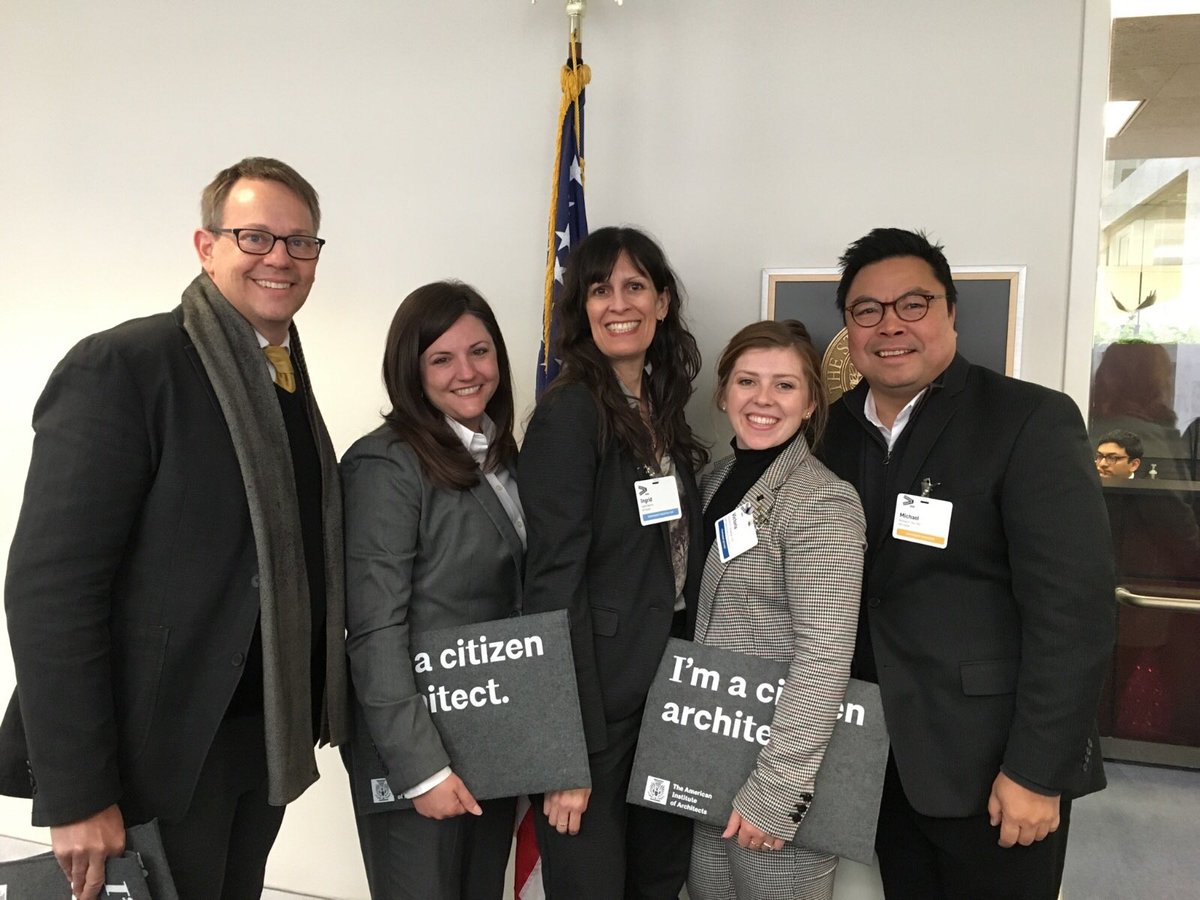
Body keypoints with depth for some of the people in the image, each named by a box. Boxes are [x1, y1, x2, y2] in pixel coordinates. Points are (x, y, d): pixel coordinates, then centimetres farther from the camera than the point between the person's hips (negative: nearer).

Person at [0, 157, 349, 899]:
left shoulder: (288, 379, 8)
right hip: (161, 755, -7)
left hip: (266, 745, 7)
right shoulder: (121, 366, -15)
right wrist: (77, 797, -19)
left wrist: (302, 720, 8)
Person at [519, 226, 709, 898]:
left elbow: (680, 557, 11)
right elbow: (554, 583, -18)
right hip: (597, 697, -7)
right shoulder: (569, 414, -14)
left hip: (669, 689, 7)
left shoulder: (666, 409, 9)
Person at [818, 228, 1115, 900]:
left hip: (990, 766, -4)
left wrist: (1036, 772, -17)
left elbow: (1074, 609, -17)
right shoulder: (839, 428, 3)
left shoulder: (1032, 421, -13)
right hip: (881, 756, 5)